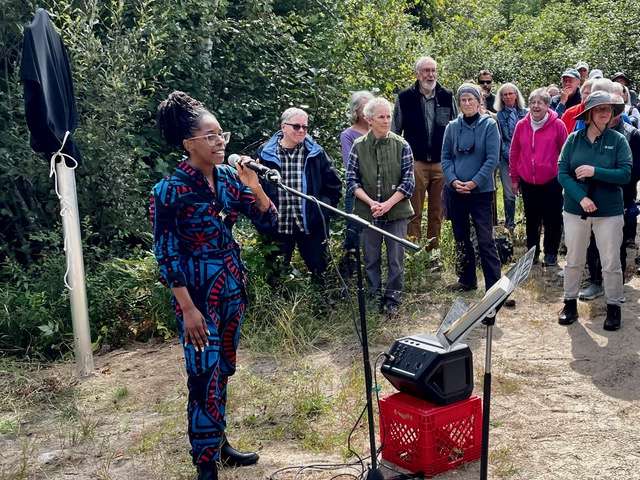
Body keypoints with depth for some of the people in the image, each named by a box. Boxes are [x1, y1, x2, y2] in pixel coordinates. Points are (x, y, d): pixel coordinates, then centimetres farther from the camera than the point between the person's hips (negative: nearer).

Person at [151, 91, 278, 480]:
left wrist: (254, 187, -15)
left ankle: (219, 443, 31)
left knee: (223, 370, 16)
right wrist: (188, 308, -17)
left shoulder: (229, 177, 1)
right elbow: (166, 255, -14)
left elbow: (269, 221, 3)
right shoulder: (170, 190, -15)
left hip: (233, 285, 6)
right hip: (198, 291, -6)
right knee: (205, 377, -4)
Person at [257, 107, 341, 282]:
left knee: (318, 273, 8)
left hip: (311, 226, 0)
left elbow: (333, 184, 9)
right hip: (278, 226, 0)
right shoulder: (265, 153, 1)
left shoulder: (316, 153, 3)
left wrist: (323, 208, -1)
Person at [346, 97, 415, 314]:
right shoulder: (358, 146, 0)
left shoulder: (401, 145, -2)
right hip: (367, 212, 1)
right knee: (371, 258, 10)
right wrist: (370, 202, -13)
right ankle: (374, 296, 24)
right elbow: (351, 179, 0)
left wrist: (388, 204, -14)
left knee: (396, 258, 5)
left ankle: (392, 298, 18)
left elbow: (408, 181, -4)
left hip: (396, 211, -1)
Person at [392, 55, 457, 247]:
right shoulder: (404, 98, 1)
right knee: (414, 211, -2)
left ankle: (434, 249, 18)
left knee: (437, 211, 8)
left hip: (442, 163, 3)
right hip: (415, 162, -2)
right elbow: (395, 132, 7)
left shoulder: (447, 97, 7)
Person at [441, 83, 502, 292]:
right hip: (455, 190, 4)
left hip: (481, 191, -4)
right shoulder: (452, 127, 4)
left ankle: (494, 285, 0)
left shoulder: (489, 125, -5)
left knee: (485, 240, -6)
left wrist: (474, 182, -16)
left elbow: (492, 159, -10)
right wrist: (453, 180, -9)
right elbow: (445, 157, 6)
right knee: (461, 238, 14)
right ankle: (466, 279, 28)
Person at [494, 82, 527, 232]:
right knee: (509, 194, 0)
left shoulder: (525, 113, 7)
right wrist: (509, 155, -8)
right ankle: (509, 225, 12)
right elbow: (500, 139, 2)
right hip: (506, 158, 0)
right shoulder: (499, 116, 6)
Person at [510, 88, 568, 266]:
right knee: (531, 220, 15)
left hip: (551, 182, -3)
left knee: (552, 220, 7)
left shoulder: (557, 125, -8)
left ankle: (551, 253, 22)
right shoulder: (521, 125, 0)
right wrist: (514, 178, 8)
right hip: (527, 182, 3)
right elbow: (514, 153, 7)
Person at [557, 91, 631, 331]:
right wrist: (581, 197, -18)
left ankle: (614, 306, 22)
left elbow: (625, 174, -12)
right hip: (575, 210, 1)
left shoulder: (618, 140, -4)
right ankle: (570, 302, 28)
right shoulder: (573, 139, -1)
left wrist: (595, 171, -21)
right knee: (573, 260, 12)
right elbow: (562, 173, -6)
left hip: (609, 212, -1)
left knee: (611, 263, 6)